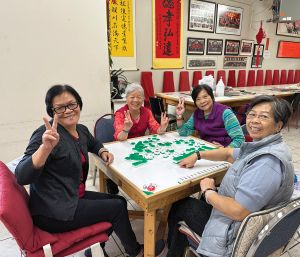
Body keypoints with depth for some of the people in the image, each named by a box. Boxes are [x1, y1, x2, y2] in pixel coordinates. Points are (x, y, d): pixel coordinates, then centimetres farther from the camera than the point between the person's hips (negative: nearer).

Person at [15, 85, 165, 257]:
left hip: (74, 197, 8)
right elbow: (22, 177, -29)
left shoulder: (81, 130, 3)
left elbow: (94, 144, 27)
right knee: (117, 207, -4)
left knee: (119, 201, 11)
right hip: (53, 212, -8)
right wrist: (46, 147, -44)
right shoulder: (46, 134, -21)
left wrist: (103, 152, 5)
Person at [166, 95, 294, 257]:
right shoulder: (262, 147, 0)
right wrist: (198, 155, 10)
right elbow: (230, 154, 16)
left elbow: (238, 211, -34)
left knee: (178, 206, 9)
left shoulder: (268, 161, -32)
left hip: (236, 235, -8)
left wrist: (208, 192, -18)